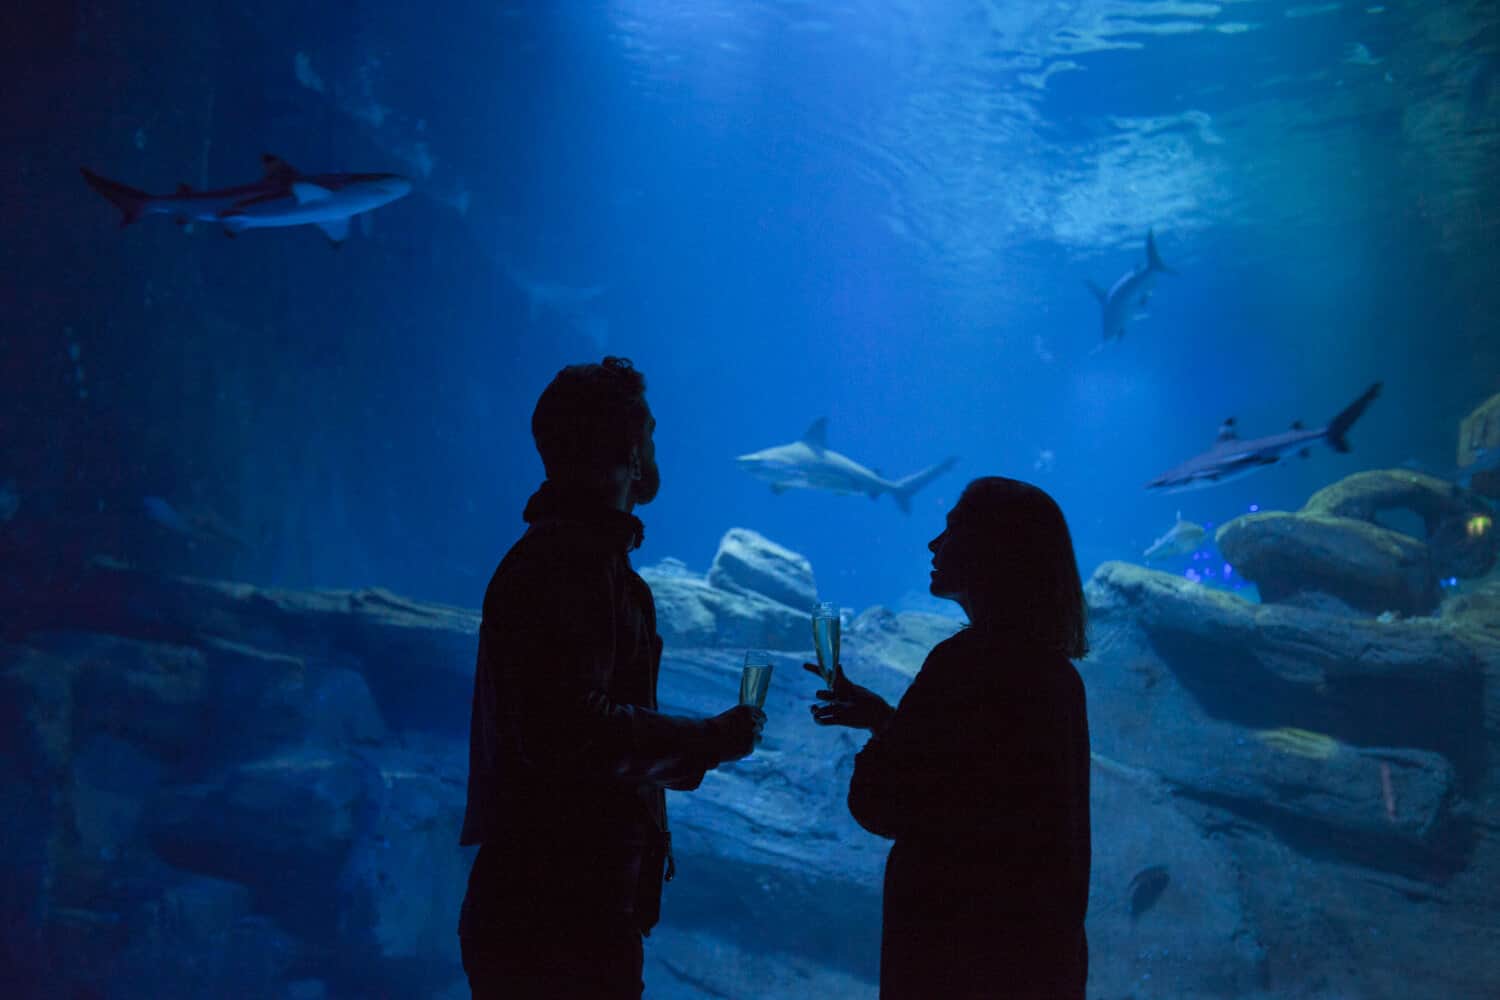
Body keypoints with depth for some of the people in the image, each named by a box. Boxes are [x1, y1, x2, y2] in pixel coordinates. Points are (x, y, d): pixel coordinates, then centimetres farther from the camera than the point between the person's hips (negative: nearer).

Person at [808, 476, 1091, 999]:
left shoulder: (967, 662, -20)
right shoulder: (1053, 671, 8)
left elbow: (879, 805, -15)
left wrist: (877, 725, 4)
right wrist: (884, 717, 20)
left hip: (962, 948, -9)